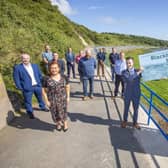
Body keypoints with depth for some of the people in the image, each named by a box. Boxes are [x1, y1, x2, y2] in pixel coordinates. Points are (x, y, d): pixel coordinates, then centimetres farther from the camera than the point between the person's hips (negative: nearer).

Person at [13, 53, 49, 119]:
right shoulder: (17, 67, -10)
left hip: (37, 86, 4)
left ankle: (43, 107, 46)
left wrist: (40, 83, 6)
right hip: (27, 88, -4)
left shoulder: (35, 66, 4)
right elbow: (16, 79, -8)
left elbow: (40, 75, 11)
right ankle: (30, 112, 29)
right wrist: (20, 88, -11)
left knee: (40, 98, 22)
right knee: (28, 101, 8)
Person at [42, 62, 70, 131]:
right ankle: (58, 124, 42)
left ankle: (65, 123, 39)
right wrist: (46, 101, -7)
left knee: (63, 112, 12)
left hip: (63, 98, 1)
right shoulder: (46, 79, -11)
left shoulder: (64, 77, -4)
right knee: (55, 113, 13)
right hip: (52, 100, -1)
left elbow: (67, 87, 6)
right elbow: (44, 90, -6)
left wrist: (68, 97, 4)